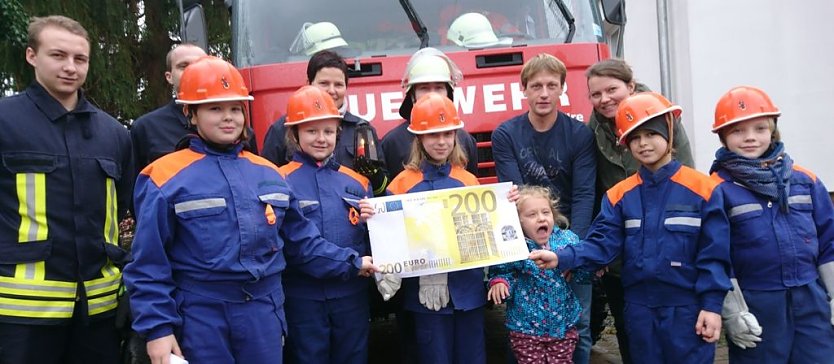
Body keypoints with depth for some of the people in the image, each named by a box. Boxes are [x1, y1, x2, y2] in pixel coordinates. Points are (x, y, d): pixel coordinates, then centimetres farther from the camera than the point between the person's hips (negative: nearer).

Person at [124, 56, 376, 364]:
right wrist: (157, 327, -11)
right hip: (200, 317, -4)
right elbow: (149, 264, -6)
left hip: (264, 312, 4)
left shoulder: (268, 174, 8)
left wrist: (352, 263, 8)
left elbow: (302, 241, 13)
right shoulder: (167, 179, -6)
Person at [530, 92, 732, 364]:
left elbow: (713, 254, -7)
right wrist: (562, 258, -21)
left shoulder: (703, 189, -6)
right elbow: (602, 244, -5)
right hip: (639, 307, 3)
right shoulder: (618, 195, 2)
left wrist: (711, 305, -9)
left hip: (687, 308, -3)